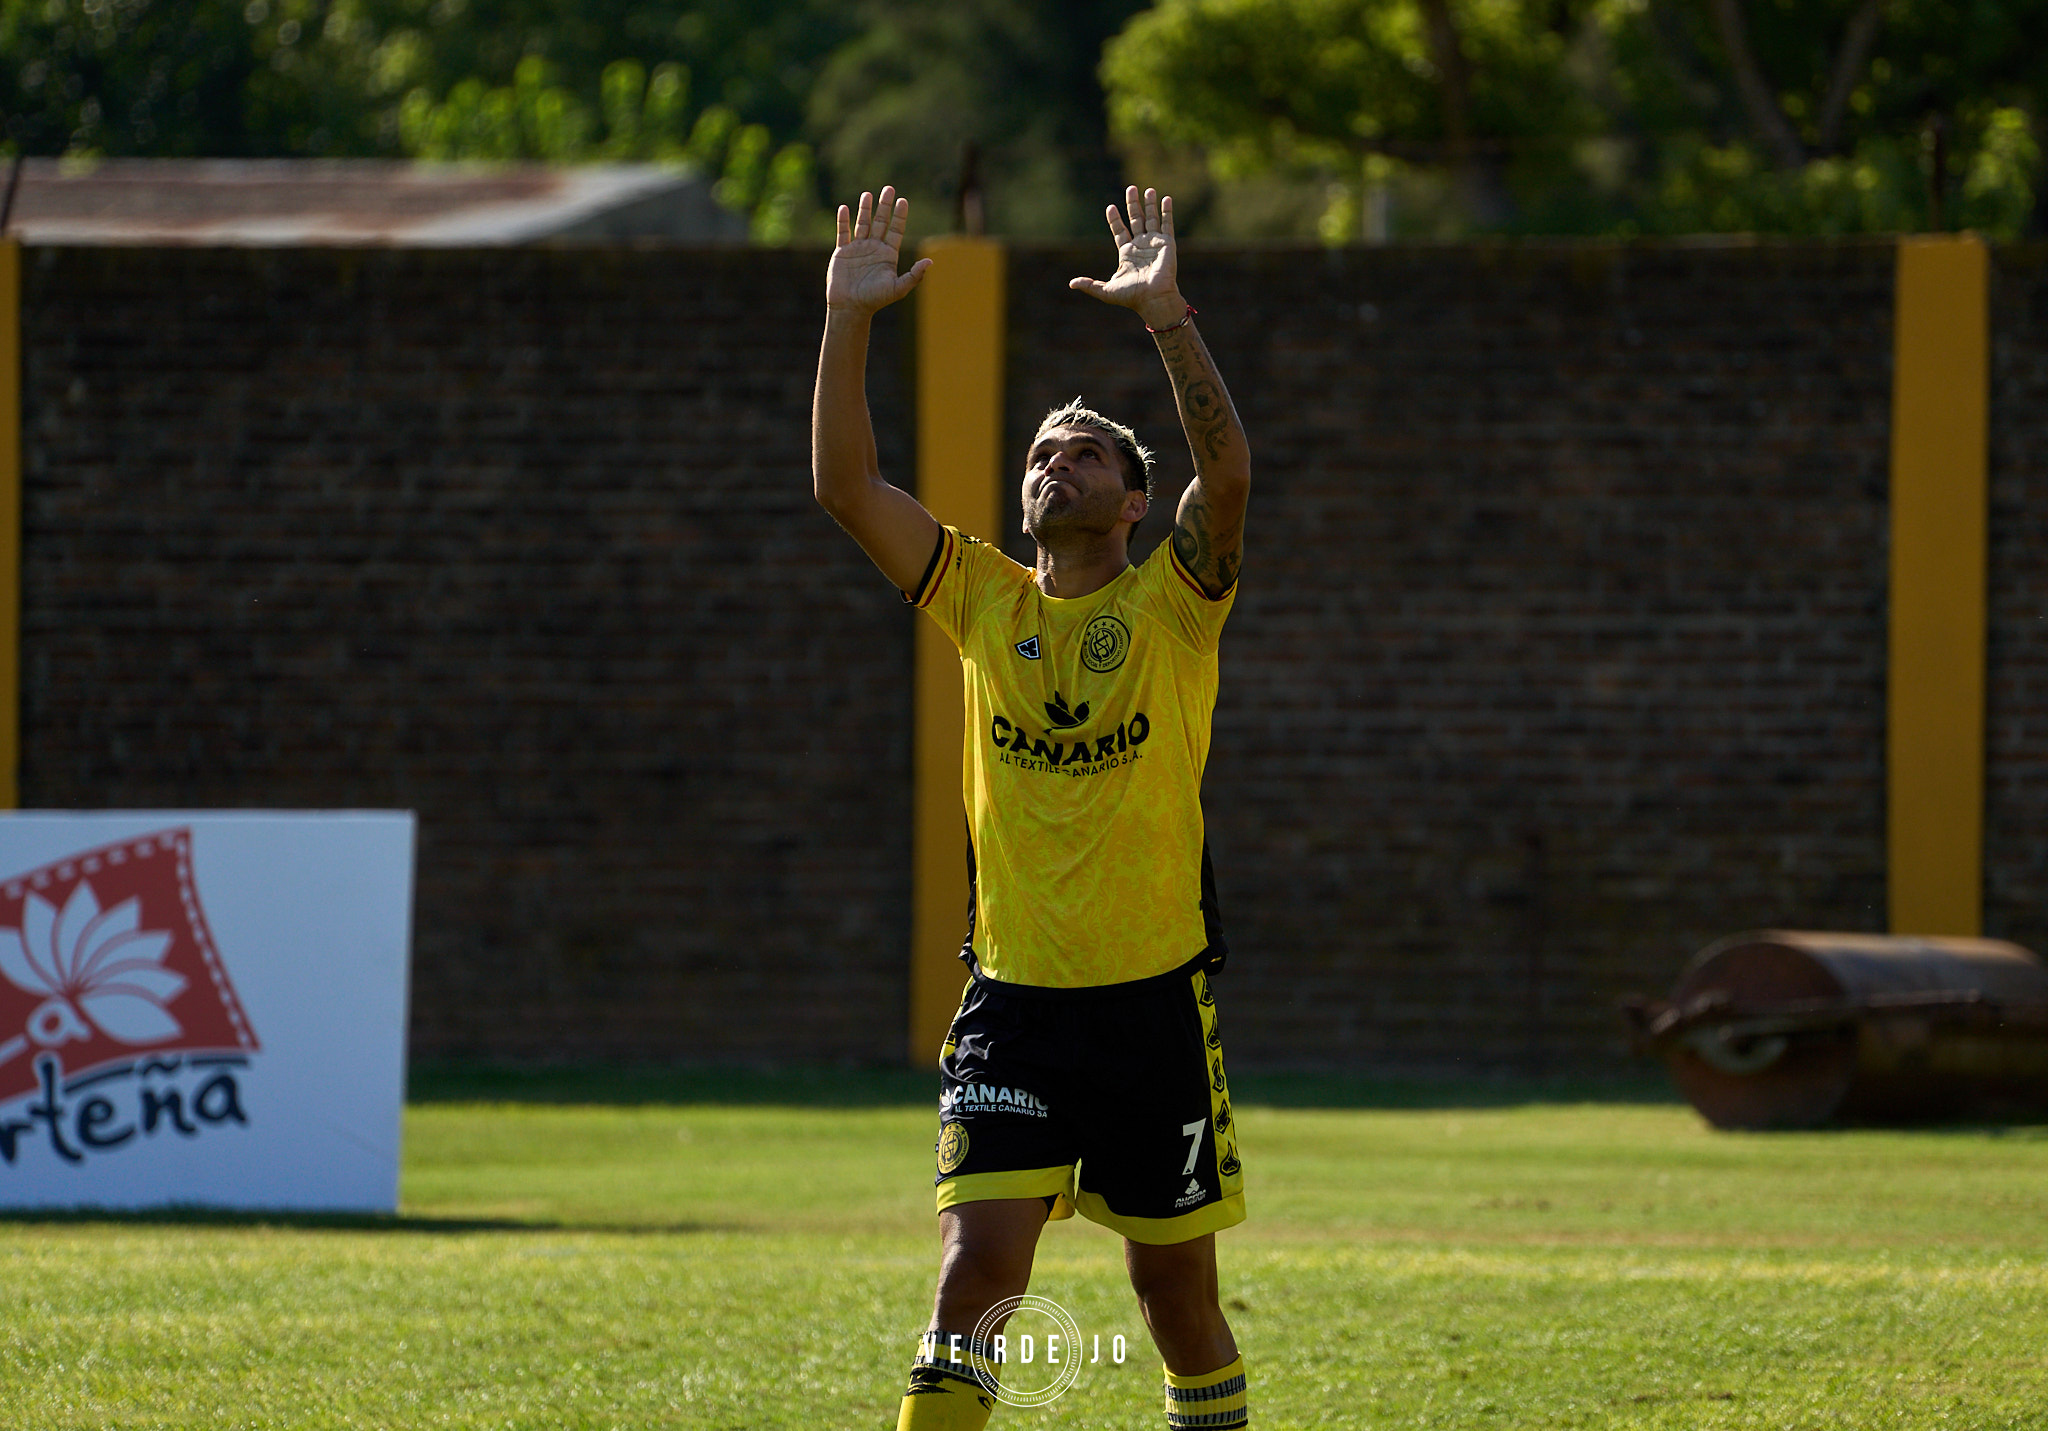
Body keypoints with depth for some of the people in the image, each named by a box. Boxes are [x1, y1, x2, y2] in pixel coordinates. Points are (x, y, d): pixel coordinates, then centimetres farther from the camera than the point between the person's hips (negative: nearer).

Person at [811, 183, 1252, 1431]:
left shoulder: (1172, 602, 1)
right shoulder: (987, 601, 8)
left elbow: (1229, 468, -18)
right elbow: (846, 485, 1)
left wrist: (1166, 315, -25)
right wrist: (850, 322, -8)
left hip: (1154, 999, -1)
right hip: (1014, 996, 1)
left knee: (1177, 1288, 7)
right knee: (978, 1268, -11)